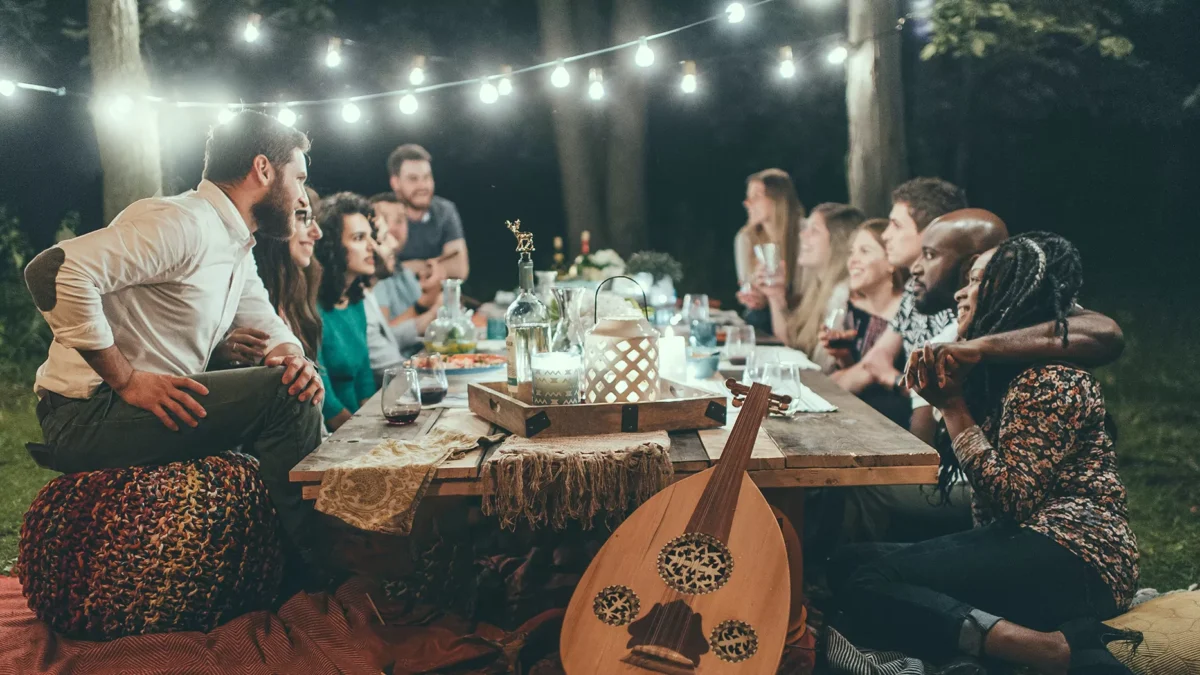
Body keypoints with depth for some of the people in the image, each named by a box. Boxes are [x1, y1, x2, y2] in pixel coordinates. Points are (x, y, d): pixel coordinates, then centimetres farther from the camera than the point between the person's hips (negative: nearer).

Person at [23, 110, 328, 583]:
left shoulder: (238, 246, 14)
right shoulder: (182, 223, -18)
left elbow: (268, 326, 17)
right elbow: (56, 270, -28)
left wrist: (293, 358, -8)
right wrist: (127, 380, -26)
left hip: (163, 405, 10)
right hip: (86, 414, -10)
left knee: (300, 387, 10)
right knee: (285, 397, -20)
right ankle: (300, 570, -8)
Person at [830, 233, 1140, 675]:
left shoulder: (1052, 382, -10)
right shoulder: (998, 371, 17)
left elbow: (1013, 499, -17)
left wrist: (953, 406, -11)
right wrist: (937, 398, 0)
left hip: (1070, 561, -10)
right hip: (1020, 546, 10)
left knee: (863, 584, -24)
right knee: (854, 564, -12)